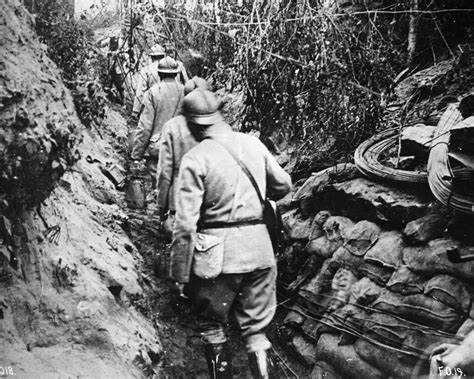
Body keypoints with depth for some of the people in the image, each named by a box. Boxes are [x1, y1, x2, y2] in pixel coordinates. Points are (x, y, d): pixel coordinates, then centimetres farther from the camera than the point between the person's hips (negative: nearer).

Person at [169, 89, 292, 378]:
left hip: (218, 255, -4)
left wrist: (179, 276, -7)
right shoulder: (253, 144, 3)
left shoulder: (195, 159, -11)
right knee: (256, 330, 16)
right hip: (259, 248, 4)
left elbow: (186, 225, -14)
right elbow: (284, 185, 15)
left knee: (212, 327, 19)